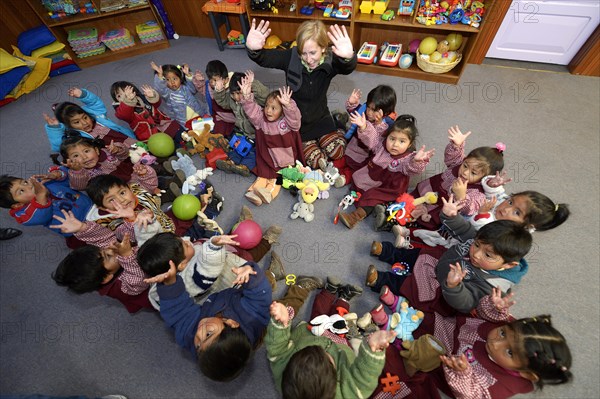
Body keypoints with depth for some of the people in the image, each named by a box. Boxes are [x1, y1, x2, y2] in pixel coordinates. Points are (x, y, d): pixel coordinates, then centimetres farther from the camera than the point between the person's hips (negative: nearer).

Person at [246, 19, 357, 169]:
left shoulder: (330, 61, -18)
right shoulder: (291, 57, -18)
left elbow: (348, 68, -39)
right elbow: (265, 58, -27)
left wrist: (348, 57, -65)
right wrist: (253, 49, -52)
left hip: (320, 116, 2)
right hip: (296, 120, -1)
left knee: (337, 152, -7)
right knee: (316, 161, -9)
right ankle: (309, 141, 24)